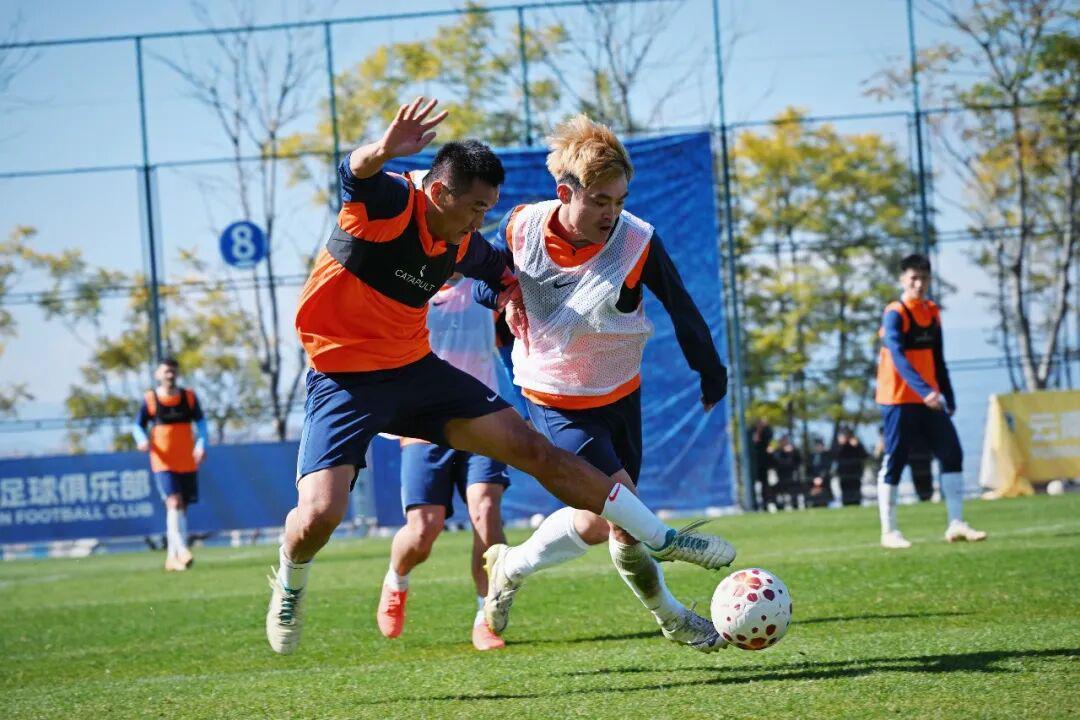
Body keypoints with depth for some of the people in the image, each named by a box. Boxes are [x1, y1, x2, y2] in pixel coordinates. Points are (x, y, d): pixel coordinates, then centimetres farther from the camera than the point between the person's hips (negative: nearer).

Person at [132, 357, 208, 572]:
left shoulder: (189, 397, 5)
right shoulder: (150, 399, -1)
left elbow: (200, 422, 12)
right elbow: (138, 425, 5)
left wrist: (201, 445, -5)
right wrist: (142, 440, -17)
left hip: (187, 462, 3)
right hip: (163, 463, -3)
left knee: (181, 507, 5)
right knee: (174, 503, -19)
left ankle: (172, 557, 13)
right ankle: (181, 550, -27)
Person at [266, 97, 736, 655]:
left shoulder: (462, 247, 2)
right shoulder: (390, 203, -20)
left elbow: (501, 269, 25)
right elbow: (353, 173, -44)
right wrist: (383, 151, -66)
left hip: (415, 369, 6)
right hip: (343, 378, -6)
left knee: (533, 448, 2)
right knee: (319, 514, -24)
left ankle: (660, 538, 10)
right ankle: (290, 581, 13)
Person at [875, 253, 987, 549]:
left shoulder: (932, 312, 11)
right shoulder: (896, 314, -12)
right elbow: (898, 357, -26)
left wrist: (948, 396, 16)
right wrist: (924, 390, -37)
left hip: (930, 401, 7)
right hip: (899, 400, -7)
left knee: (952, 455, 1)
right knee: (893, 463, -3)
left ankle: (956, 525, 6)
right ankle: (889, 532, 3)